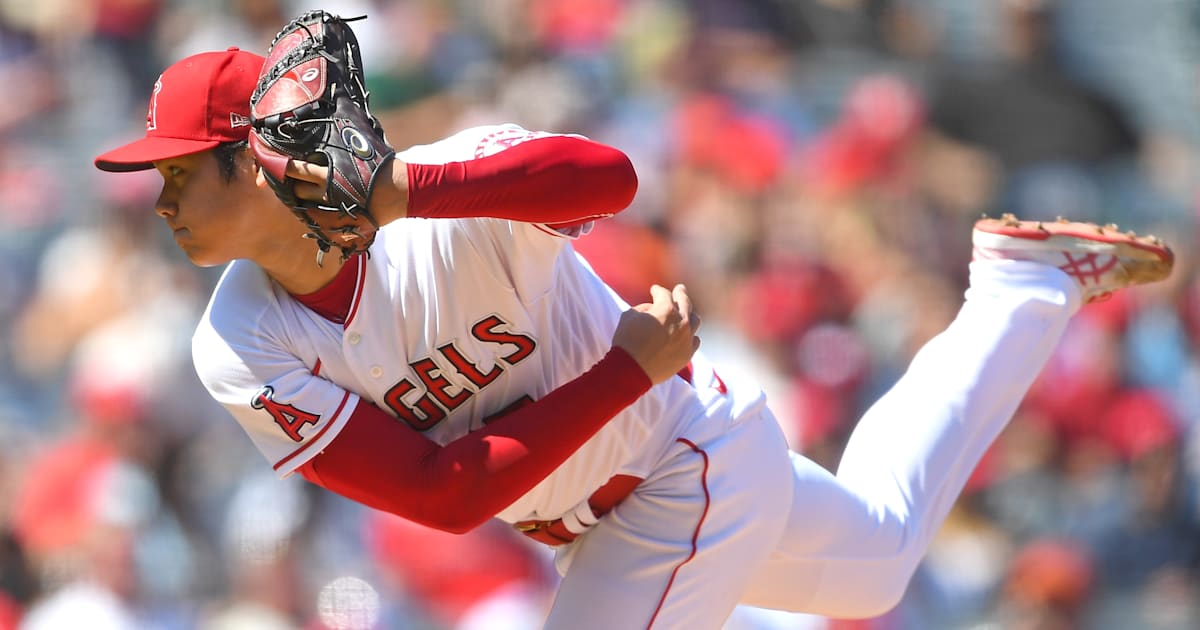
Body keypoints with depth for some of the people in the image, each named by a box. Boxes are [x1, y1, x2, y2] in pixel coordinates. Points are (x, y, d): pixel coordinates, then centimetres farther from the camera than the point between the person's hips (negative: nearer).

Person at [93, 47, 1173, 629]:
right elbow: (443, 495, -23)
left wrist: (401, 190, -61)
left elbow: (607, 175, -53)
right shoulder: (242, 353, -18)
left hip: (692, 455, -7)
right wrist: (628, 371, -29)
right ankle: (1026, 289, 46)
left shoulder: (452, 200, -32)